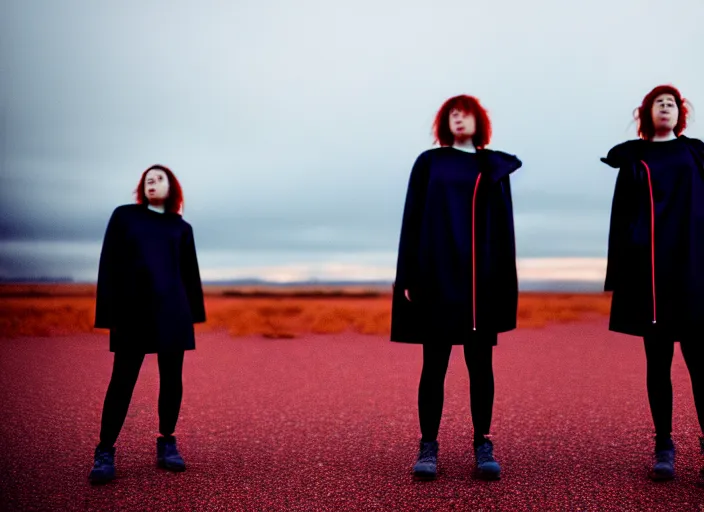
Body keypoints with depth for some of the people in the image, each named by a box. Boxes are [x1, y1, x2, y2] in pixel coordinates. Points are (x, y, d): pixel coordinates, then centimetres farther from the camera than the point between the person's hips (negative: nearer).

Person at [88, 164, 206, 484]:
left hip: (172, 312, 2)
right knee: (121, 382, -2)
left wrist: (193, 315, 8)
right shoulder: (123, 216, 7)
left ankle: (167, 444, 17)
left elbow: (190, 274, 13)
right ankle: (105, 452, 6)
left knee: (171, 380, 4)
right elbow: (109, 265, 3)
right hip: (132, 311, -2)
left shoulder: (181, 227, 11)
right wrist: (109, 313, -4)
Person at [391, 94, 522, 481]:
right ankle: (428, 447, 8)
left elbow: (503, 226, 8)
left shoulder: (494, 167, 11)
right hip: (437, 275, -1)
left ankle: (483, 446, 13)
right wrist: (408, 276, -4)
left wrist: (506, 283, 2)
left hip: (481, 279, 1)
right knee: (434, 364, 1)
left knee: (480, 363, 5)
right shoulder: (428, 162, 8)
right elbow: (412, 219, 3)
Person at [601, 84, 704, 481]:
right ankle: (664, 447, 9)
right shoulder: (633, 158, 12)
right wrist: (623, 271, -3)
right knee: (658, 359, 3)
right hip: (650, 268, 0)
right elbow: (623, 216, 5)